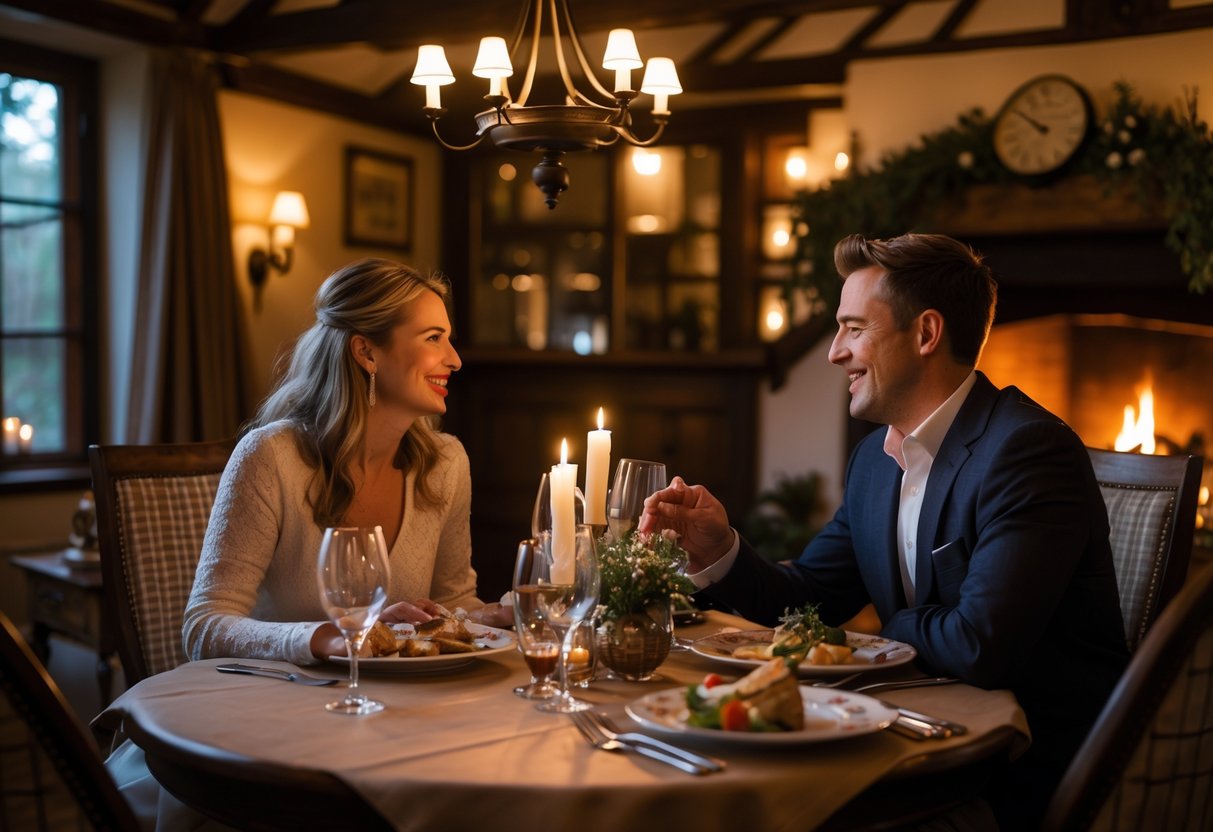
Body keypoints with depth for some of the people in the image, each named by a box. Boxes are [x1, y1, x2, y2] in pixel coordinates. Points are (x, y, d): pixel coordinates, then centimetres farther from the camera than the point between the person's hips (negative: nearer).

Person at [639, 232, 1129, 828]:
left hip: (1032, 775, -7)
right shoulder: (875, 457, 7)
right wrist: (717, 551, -6)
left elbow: (978, 645, -29)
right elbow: (809, 598, 13)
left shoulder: (1029, 449, -20)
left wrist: (893, 628, -7)